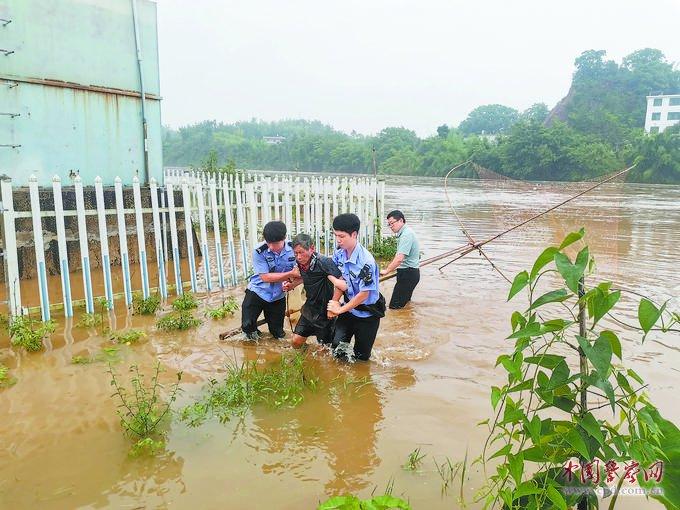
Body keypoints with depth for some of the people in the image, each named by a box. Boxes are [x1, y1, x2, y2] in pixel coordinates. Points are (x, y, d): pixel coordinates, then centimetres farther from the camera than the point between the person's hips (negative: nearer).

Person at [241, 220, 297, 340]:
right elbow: (266, 277, -23)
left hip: (278, 296, 2)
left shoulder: (293, 249, -15)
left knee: (278, 335, 9)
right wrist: (291, 273, -30)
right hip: (257, 293, -2)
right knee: (247, 325, -11)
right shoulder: (259, 252, -22)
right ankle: (252, 331, 24)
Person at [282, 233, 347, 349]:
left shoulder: (324, 262, -25)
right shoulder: (301, 263, -4)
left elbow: (344, 286, -27)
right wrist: (291, 285, 5)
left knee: (326, 346, 6)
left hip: (324, 312, -6)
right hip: (309, 310, 6)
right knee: (296, 342, 9)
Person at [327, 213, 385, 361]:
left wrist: (340, 310, -14)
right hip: (349, 307, 4)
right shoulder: (338, 255, -8)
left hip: (367, 313, -4)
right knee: (337, 346, -10)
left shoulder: (366, 261, -28)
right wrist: (334, 302, -14)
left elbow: (364, 294, -22)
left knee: (361, 356, 9)